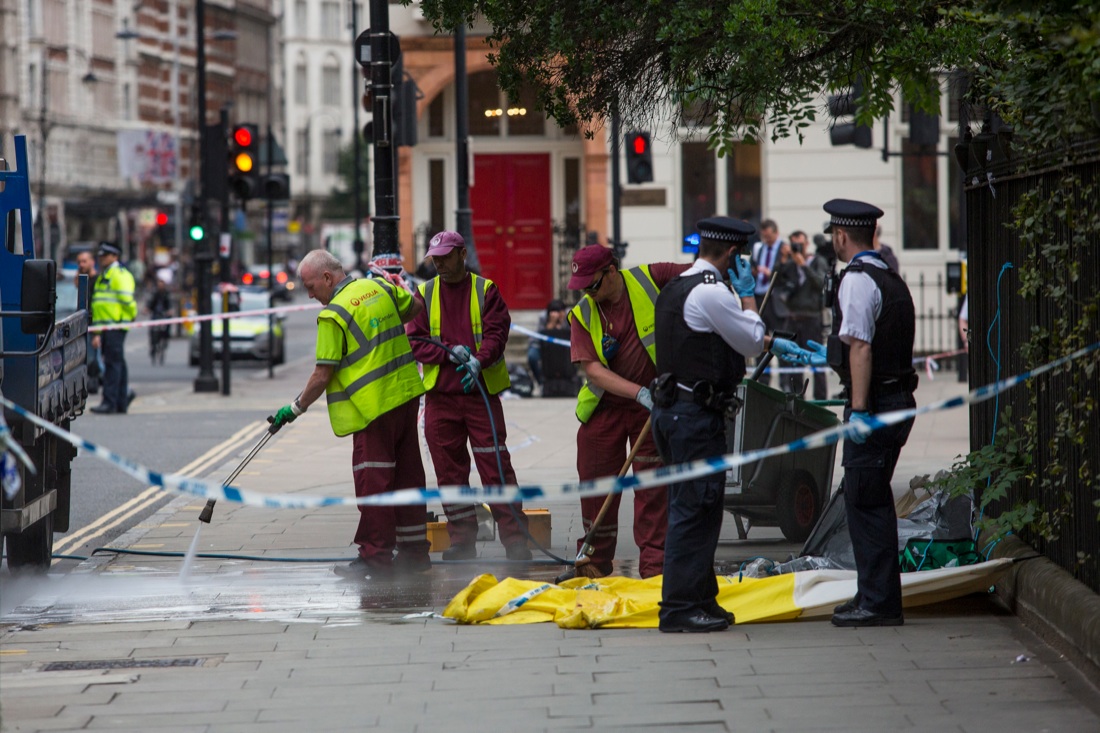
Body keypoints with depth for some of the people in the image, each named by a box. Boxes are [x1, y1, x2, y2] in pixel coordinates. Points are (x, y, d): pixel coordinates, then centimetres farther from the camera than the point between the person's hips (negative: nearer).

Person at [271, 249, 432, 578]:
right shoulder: (379, 287, 6)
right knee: (407, 474, 13)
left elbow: (322, 376, -13)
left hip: (374, 406, -8)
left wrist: (295, 408, 0)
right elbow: (415, 307, 24)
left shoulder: (333, 316, -14)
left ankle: (376, 556, -2)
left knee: (373, 480, -3)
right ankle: (414, 551, 20)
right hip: (406, 394, 8)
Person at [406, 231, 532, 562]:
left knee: (495, 466, -7)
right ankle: (462, 541, 13)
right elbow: (415, 341, 3)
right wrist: (450, 354, -13)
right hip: (440, 395, 3)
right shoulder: (425, 295, 9)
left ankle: (515, 538, -4)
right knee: (449, 469, 5)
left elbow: (496, 332, -6)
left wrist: (478, 360, -24)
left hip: (482, 391, -3)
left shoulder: (485, 290, 4)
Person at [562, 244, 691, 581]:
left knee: (652, 488, -3)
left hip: (652, 406, -2)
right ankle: (595, 561, 22)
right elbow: (593, 370, -14)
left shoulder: (650, 279, -8)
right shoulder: (582, 315, -5)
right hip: (604, 407, 2)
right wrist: (639, 393, -24)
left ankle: (653, 565, 2)